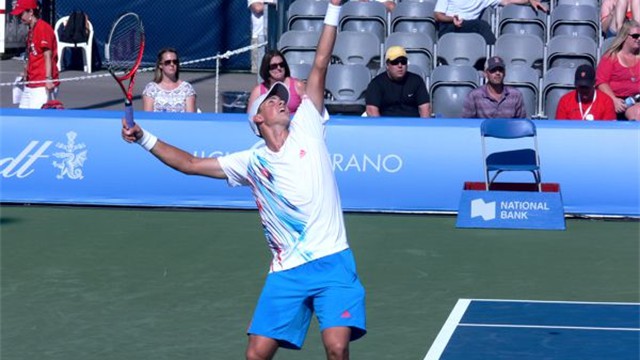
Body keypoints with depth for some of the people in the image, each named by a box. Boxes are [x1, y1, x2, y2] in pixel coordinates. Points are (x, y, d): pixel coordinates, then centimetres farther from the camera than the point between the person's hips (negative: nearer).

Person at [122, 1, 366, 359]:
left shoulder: (306, 130, 8)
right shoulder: (252, 162, 11)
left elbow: (319, 67, 5)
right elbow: (191, 164, 16)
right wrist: (144, 138, 10)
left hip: (332, 262, -2)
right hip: (287, 272, 2)